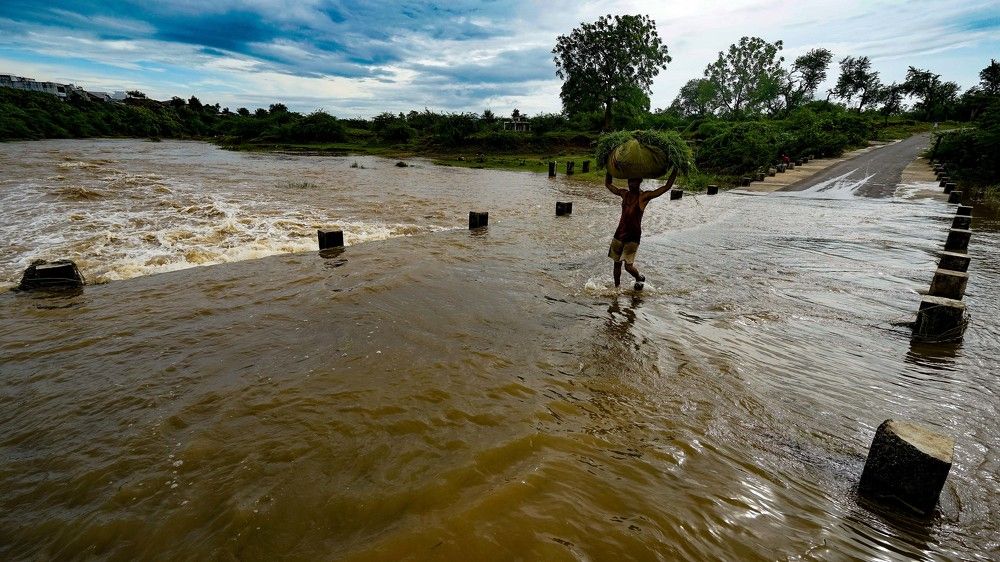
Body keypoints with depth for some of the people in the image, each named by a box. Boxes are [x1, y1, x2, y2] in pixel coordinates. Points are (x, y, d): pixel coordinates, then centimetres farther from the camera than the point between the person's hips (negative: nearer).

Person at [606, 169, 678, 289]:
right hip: (619, 233, 5)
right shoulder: (624, 193, 7)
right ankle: (617, 287, 27)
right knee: (617, 262, 11)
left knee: (629, 266, -7)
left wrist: (675, 169, -18)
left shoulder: (644, 196, -7)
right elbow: (608, 184, 19)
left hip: (633, 235, -5)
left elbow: (667, 187, -15)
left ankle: (640, 278, 26)